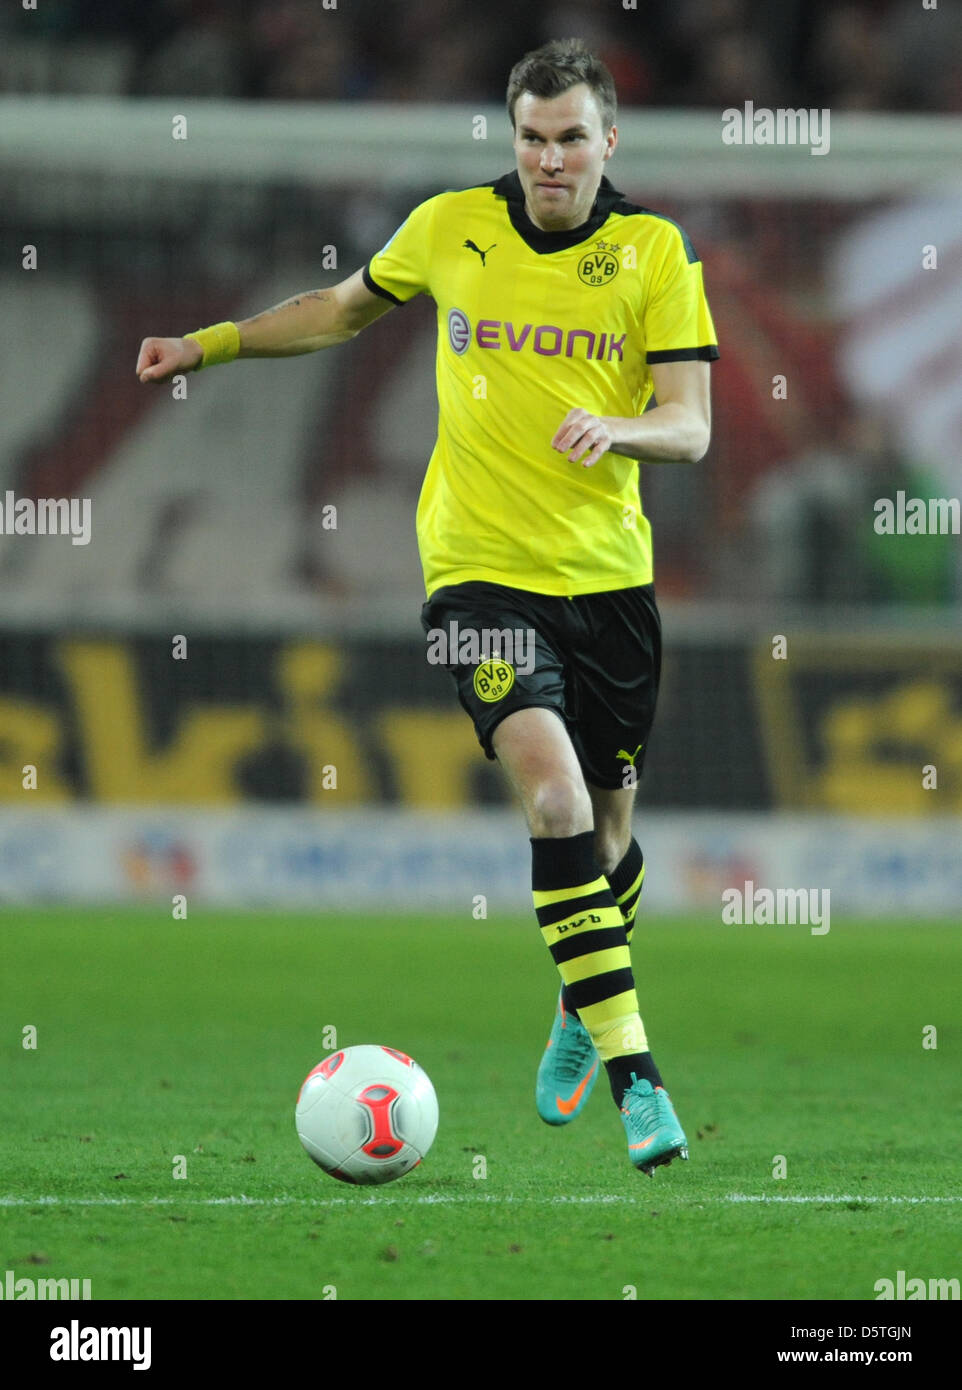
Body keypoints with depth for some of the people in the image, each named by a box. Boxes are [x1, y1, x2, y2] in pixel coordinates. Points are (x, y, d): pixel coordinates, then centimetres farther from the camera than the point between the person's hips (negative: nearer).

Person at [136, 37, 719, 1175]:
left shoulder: (652, 250, -1)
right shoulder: (451, 229, 2)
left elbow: (690, 426, -5)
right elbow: (346, 308, 22)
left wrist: (615, 428, -26)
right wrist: (211, 343, 19)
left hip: (609, 573, 2)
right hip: (480, 570, -2)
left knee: (607, 821, 11)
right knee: (552, 785, -22)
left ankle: (581, 1015, 43)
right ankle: (632, 1072, -26)